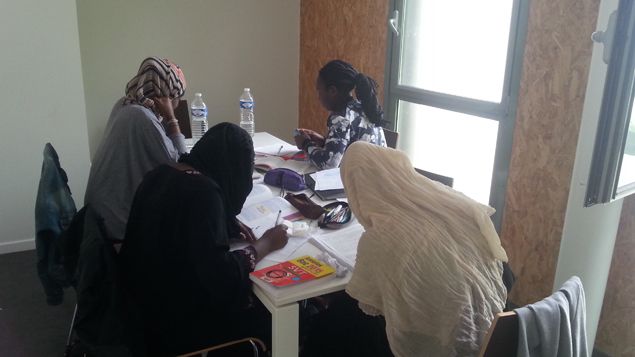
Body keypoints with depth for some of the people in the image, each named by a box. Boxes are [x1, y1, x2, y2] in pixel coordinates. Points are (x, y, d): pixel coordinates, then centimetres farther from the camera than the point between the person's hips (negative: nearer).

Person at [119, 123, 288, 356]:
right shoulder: (202, 191, -26)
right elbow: (221, 276, -28)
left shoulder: (161, 174, -1)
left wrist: (228, 223, 6)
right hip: (174, 321, -8)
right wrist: (266, 243, -14)